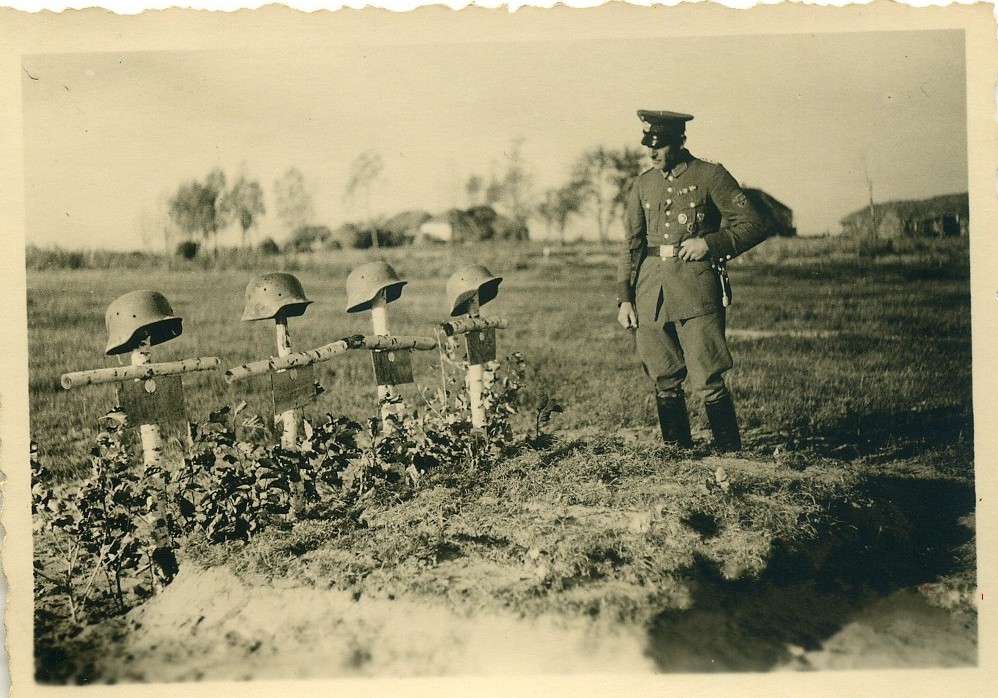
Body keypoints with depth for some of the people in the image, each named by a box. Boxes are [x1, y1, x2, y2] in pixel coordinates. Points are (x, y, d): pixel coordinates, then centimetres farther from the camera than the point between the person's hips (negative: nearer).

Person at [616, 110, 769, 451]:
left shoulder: (711, 176, 1)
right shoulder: (643, 184, 14)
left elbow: (754, 225, 0)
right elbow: (631, 244, 16)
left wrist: (709, 243, -13)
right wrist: (624, 298, 9)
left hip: (696, 289, -4)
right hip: (651, 293, 5)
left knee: (707, 381, -9)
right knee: (664, 382, 8)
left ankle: (731, 455, 3)